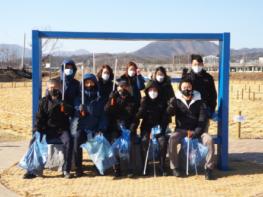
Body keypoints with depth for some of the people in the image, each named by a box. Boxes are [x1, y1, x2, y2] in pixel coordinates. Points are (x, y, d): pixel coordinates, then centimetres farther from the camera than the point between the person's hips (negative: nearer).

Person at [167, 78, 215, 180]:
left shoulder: (199, 101, 3)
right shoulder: (177, 100, 5)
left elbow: (202, 119, -1)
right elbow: (169, 113, -10)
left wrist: (195, 132, -15)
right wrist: (171, 105, -33)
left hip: (197, 130, 0)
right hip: (181, 129, 0)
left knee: (209, 140, -27)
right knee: (172, 139, -31)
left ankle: (208, 168, -15)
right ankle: (174, 167, -17)